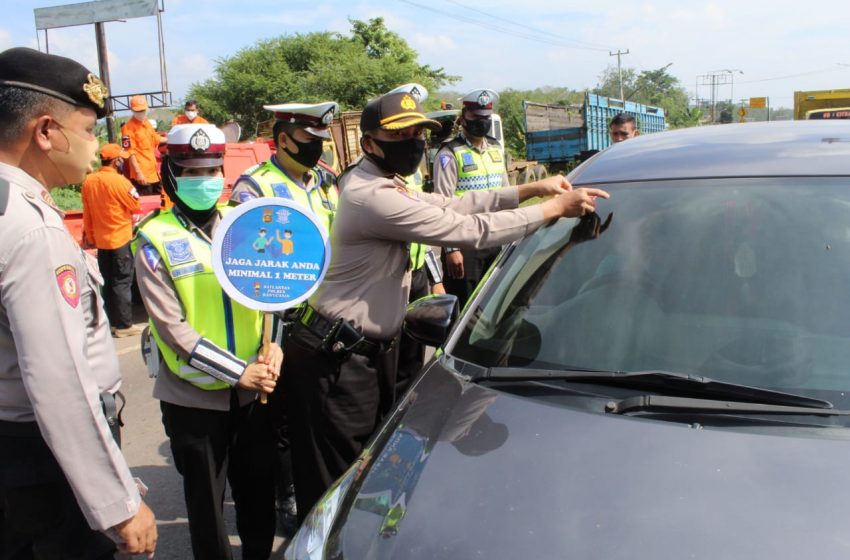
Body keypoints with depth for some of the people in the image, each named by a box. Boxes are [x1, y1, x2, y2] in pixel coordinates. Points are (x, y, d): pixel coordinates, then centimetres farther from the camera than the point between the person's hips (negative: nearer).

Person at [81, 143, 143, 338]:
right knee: (122, 282, -1)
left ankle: (111, 322, 21)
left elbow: (87, 213, 8)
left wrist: (90, 236, 17)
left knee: (107, 282, 14)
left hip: (100, 240, 6)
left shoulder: (88, 181, 2)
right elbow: (137, 207, -10)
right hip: (121, 238, -6)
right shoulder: (119, 180, -18)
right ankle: (124, 325, 1)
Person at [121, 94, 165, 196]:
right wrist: (138, 172, -22)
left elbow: (155, 139, 32)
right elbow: (130, 152, -18)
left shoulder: (147, 123, 13)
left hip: (154, 172, 9)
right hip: (142, 175, -9)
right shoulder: (128, 127, -13)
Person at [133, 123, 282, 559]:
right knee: (206, 502, 12)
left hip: (252, 391, 4)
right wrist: (237, 371, -19)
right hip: (193, 397, -3)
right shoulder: (156, 239, -8)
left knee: (258, 491, 18)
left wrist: (273, 346, -12)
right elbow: (171, 327, -14)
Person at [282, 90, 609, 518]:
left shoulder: (375, 183, 11)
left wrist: (531, 189, 7)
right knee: (332, 486, 0)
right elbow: (471, 230, -21)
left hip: (365, 348, 11)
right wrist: (556, 208, -12)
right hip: (336, 357, -11)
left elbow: (450, 205, 11)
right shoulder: (375, 197, -22)